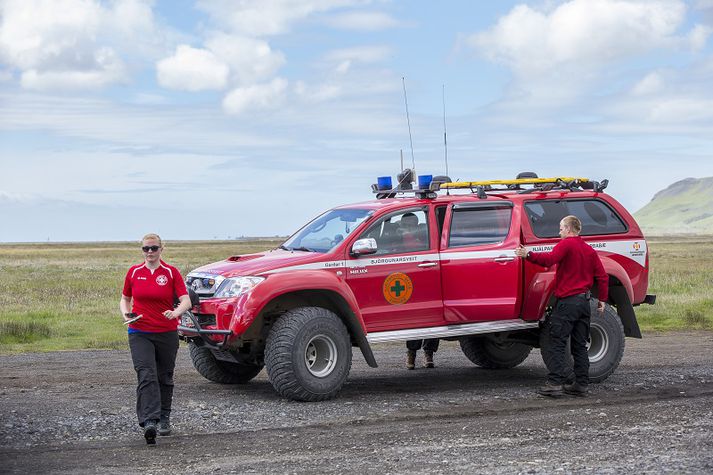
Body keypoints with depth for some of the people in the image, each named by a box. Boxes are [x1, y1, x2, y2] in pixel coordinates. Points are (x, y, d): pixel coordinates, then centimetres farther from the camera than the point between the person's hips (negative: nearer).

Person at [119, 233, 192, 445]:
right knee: (146, 376, -16)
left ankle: (164, 419, 31)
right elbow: (125, 299, 17)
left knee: (165, 377, 13)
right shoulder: (134, 272, 5)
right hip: (140, 333, 0)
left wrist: (175, 313, -29)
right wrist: (126, 314, -4)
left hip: (167, 333, 0)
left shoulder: (171, 272, -2)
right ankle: (149, 422, -26)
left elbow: (186, 301, -8)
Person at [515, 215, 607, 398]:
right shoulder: (589, 250, 15)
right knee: (580, 345, 11)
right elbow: (602, 276, 13)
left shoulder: (566, 244, -8)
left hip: (567, 301, -7)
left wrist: (528, 255, -27)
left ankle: (555, 384, -10)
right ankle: (581, 385, 11)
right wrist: (602, 299, 18)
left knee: (557, 344, -5)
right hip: (584, 301, 7)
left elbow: (549, 259, -26)